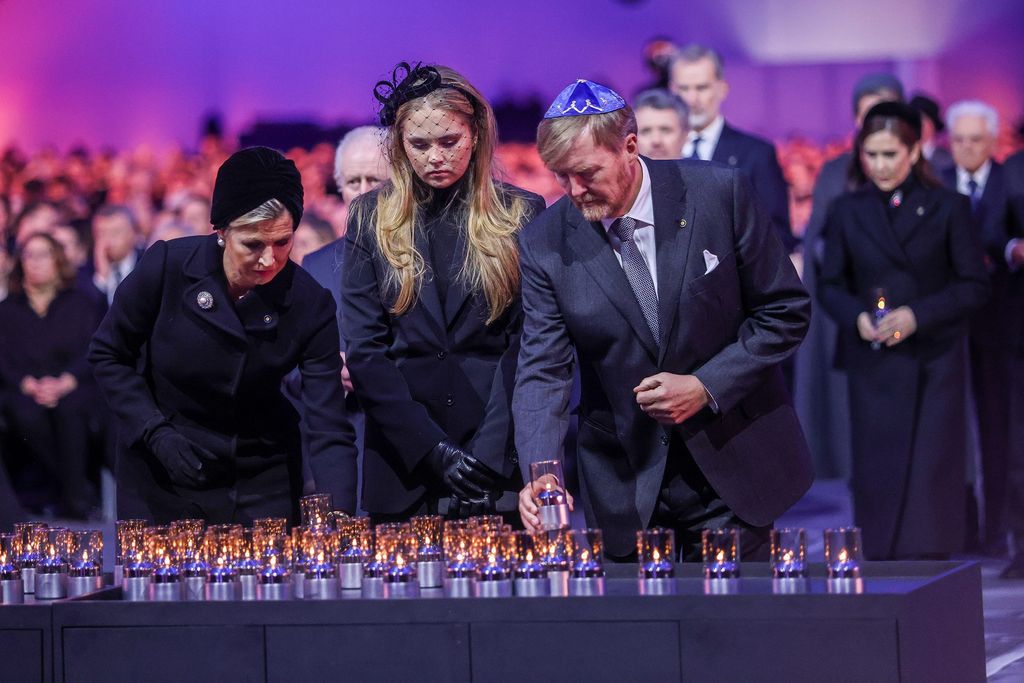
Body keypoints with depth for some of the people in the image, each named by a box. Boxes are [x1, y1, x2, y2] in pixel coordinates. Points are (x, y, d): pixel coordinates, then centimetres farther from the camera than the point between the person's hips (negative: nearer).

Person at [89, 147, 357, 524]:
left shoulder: (310, 306, -16)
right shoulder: (168, 266, -18)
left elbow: (328, 431, -18)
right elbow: (107, 355, -4)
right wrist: (156, 433, -16)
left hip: (260, 479, 0)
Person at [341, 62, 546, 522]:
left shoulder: (521, 215, 3)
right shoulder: (372, 218, 6)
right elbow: (364, 349, 1)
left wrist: (489, 451, -15)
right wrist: (433, 450, -11)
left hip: (503, 461, -1)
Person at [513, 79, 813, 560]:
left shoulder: (720, 194, -10)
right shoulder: (544, 244, -6)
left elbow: (786, 311, -3)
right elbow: (543, 370, -7)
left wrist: (707, 388, -14)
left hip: (732, 467, -1)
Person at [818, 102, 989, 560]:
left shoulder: (947, 208, 2)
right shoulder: (847, 212, 8)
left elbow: (974, 285, 0)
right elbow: (829, 284, 10)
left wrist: (918, 315, -14)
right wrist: (856, 317, -11)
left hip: (933, 360, -2)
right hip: (872, 363, 2)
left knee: (929, 472, -5)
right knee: (876, 473, 0)